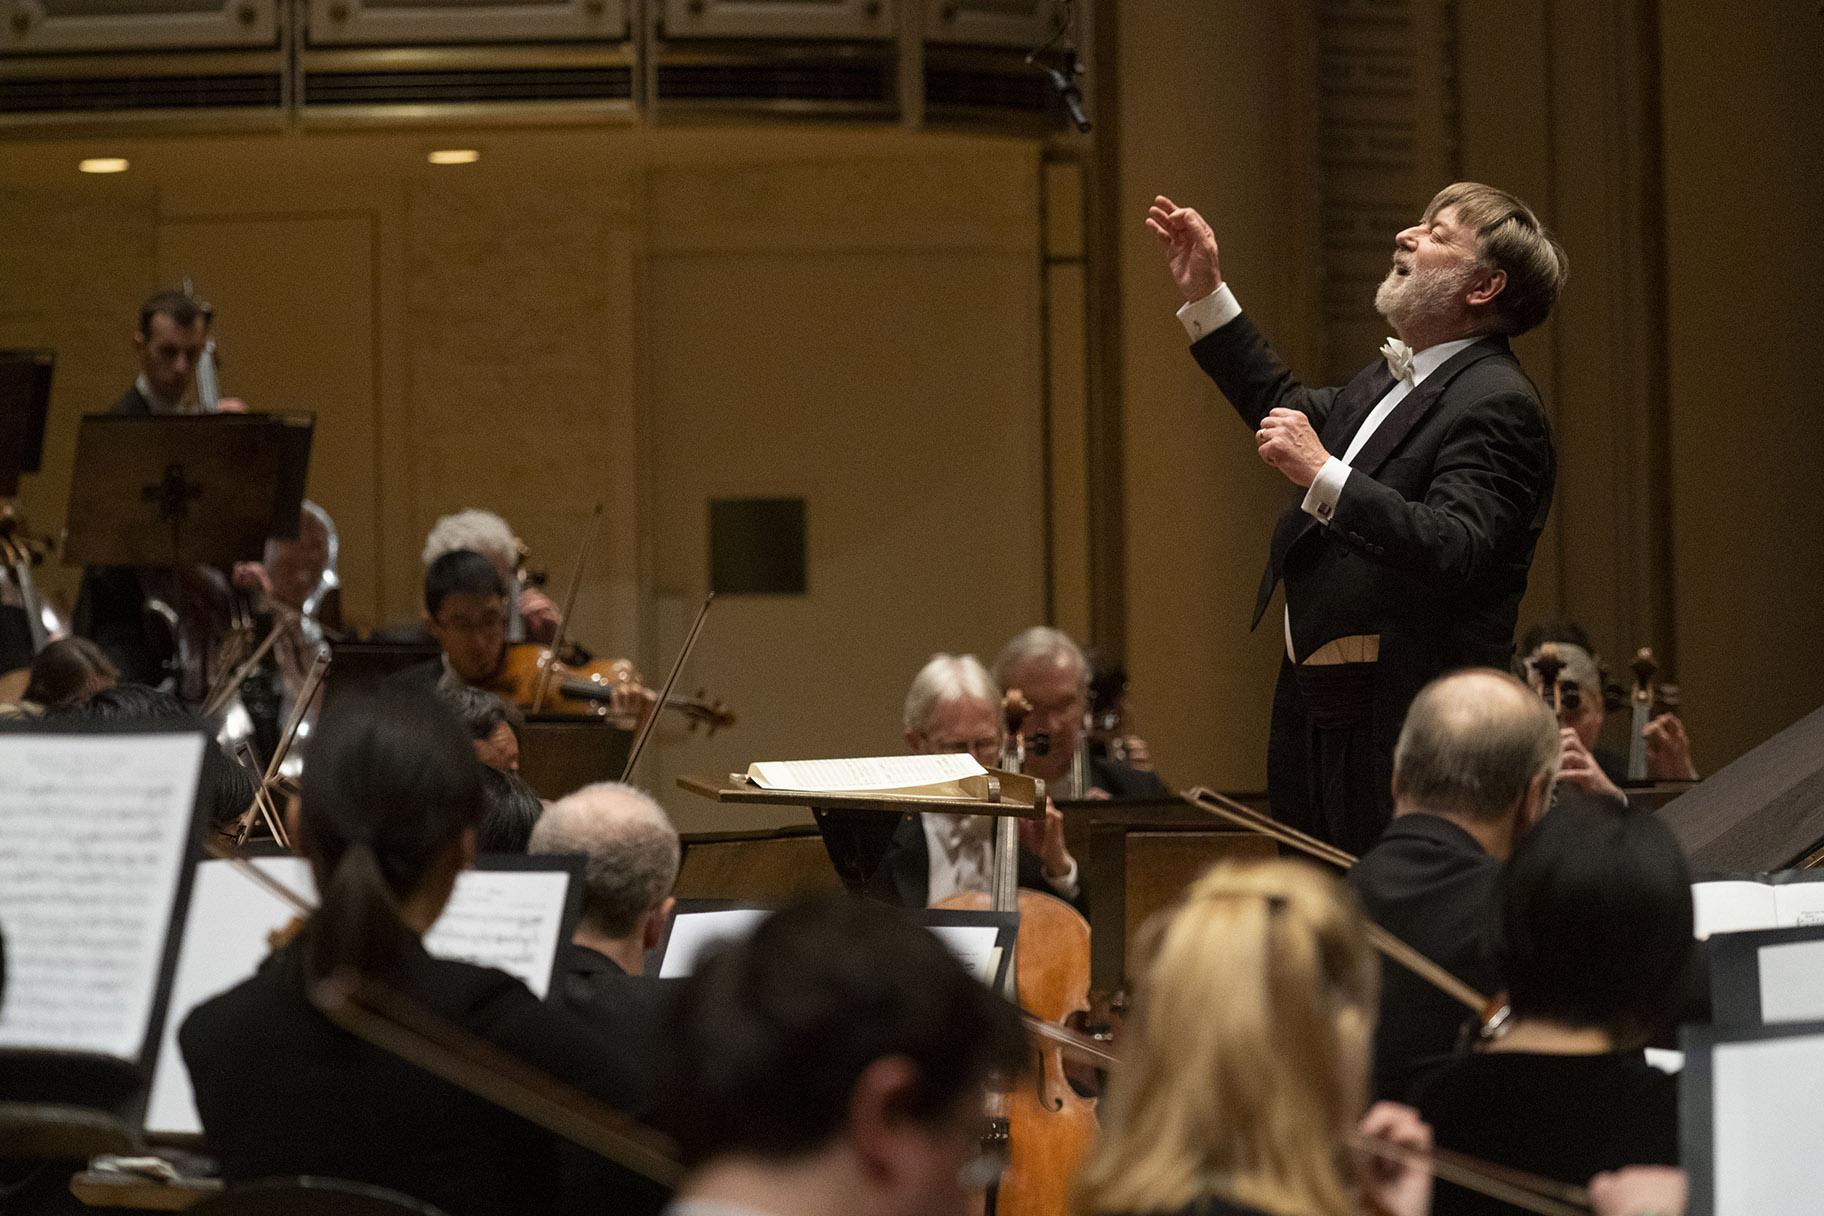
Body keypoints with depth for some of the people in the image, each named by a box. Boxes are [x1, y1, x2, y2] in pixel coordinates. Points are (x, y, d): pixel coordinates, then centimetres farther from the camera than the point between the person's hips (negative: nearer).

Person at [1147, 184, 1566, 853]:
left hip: (1404, 722, -10)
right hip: (1318, 712, 10)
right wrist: (1205, 296, 34)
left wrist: (1323, 476, -31)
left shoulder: (1496, 404, -15)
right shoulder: (1392, 378, 16)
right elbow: (1295, 412, 37)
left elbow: (1451, 552, -28)